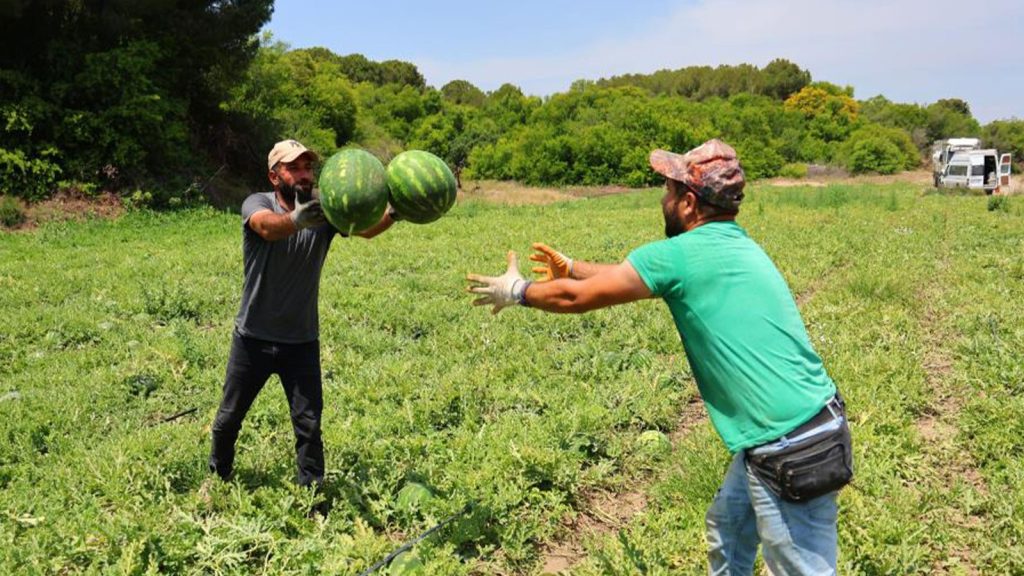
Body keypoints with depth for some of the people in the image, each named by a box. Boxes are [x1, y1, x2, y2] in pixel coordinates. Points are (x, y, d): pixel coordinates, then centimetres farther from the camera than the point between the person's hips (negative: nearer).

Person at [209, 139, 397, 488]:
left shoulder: (324, 209, -8)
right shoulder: (258, 204, -12)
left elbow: (366, 227, -27)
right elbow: (267, 226, -37)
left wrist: (392, 214, -50)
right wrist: (296, 219, -60)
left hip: (302, 342, 0)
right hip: (253, 338, 0)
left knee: (309, 424, 2)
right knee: (229, 418, 16)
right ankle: (218, 477, 42)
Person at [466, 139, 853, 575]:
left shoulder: (678, 254, -15)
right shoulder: (735, 244, 11)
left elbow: (575, 298, -5)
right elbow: (641, 275, 25)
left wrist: (517, 291, 12)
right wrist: (576, 268, 33)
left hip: (790, 452, -9)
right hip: (815, 424, 9)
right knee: (727, 528, 25)